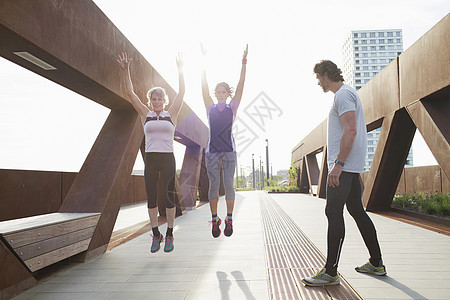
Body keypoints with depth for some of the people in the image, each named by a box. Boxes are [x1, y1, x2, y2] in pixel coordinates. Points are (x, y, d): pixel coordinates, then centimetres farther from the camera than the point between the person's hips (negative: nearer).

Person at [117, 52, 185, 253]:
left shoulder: (171, 114, 6)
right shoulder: (146, 115, 9)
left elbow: (182, 92, 1)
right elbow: (130, 93, 5)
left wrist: (180, 70, -4)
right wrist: (125, 70, -1)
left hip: (167, 159, -2)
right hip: (151, 159, 2)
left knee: (169, 197, 1)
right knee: (151, 198, 4)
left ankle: (169, 234, 12)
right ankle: (156, 234, 16)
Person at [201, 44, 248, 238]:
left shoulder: (232, 107, 8)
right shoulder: (210, 108, 10)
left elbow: (241, 85, 2)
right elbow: (204, 87, 5)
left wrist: (244, 62, -2)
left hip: (229, 151, -1)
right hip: (212, 151, 1)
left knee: (228, 184, -1)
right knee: (213, 185, 2)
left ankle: (229, 220, 8)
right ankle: (214, 220, 10)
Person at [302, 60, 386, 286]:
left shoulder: (343, 94, -10)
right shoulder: (347, 93, 23)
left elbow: (350, 130, -22)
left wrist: (338, 164, -25)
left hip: (343, 166, -11)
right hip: (352, 166, 11)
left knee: (334, 213, -11)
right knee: (357, 211, 14)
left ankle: (330, 272, -7)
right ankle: (376, 263, 24)